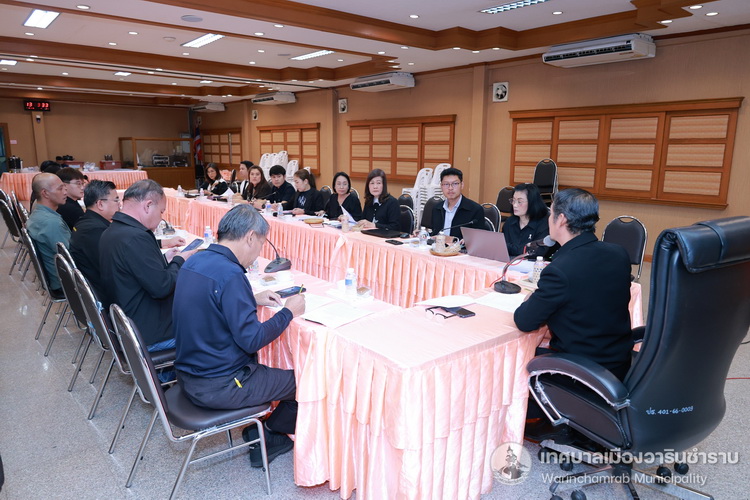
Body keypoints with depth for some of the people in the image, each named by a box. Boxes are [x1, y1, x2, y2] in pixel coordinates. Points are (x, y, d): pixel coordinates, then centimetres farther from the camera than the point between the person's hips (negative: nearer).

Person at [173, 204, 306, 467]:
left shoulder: (194, 262, 1)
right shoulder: (230, 274, -26)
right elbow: (252, 340, -24)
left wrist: (253, 300, 10)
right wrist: (289, 311, -12)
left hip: (188, 375, 9)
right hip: (217, 388, -9)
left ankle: (256, 428, 29)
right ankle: (267, 436, 25)